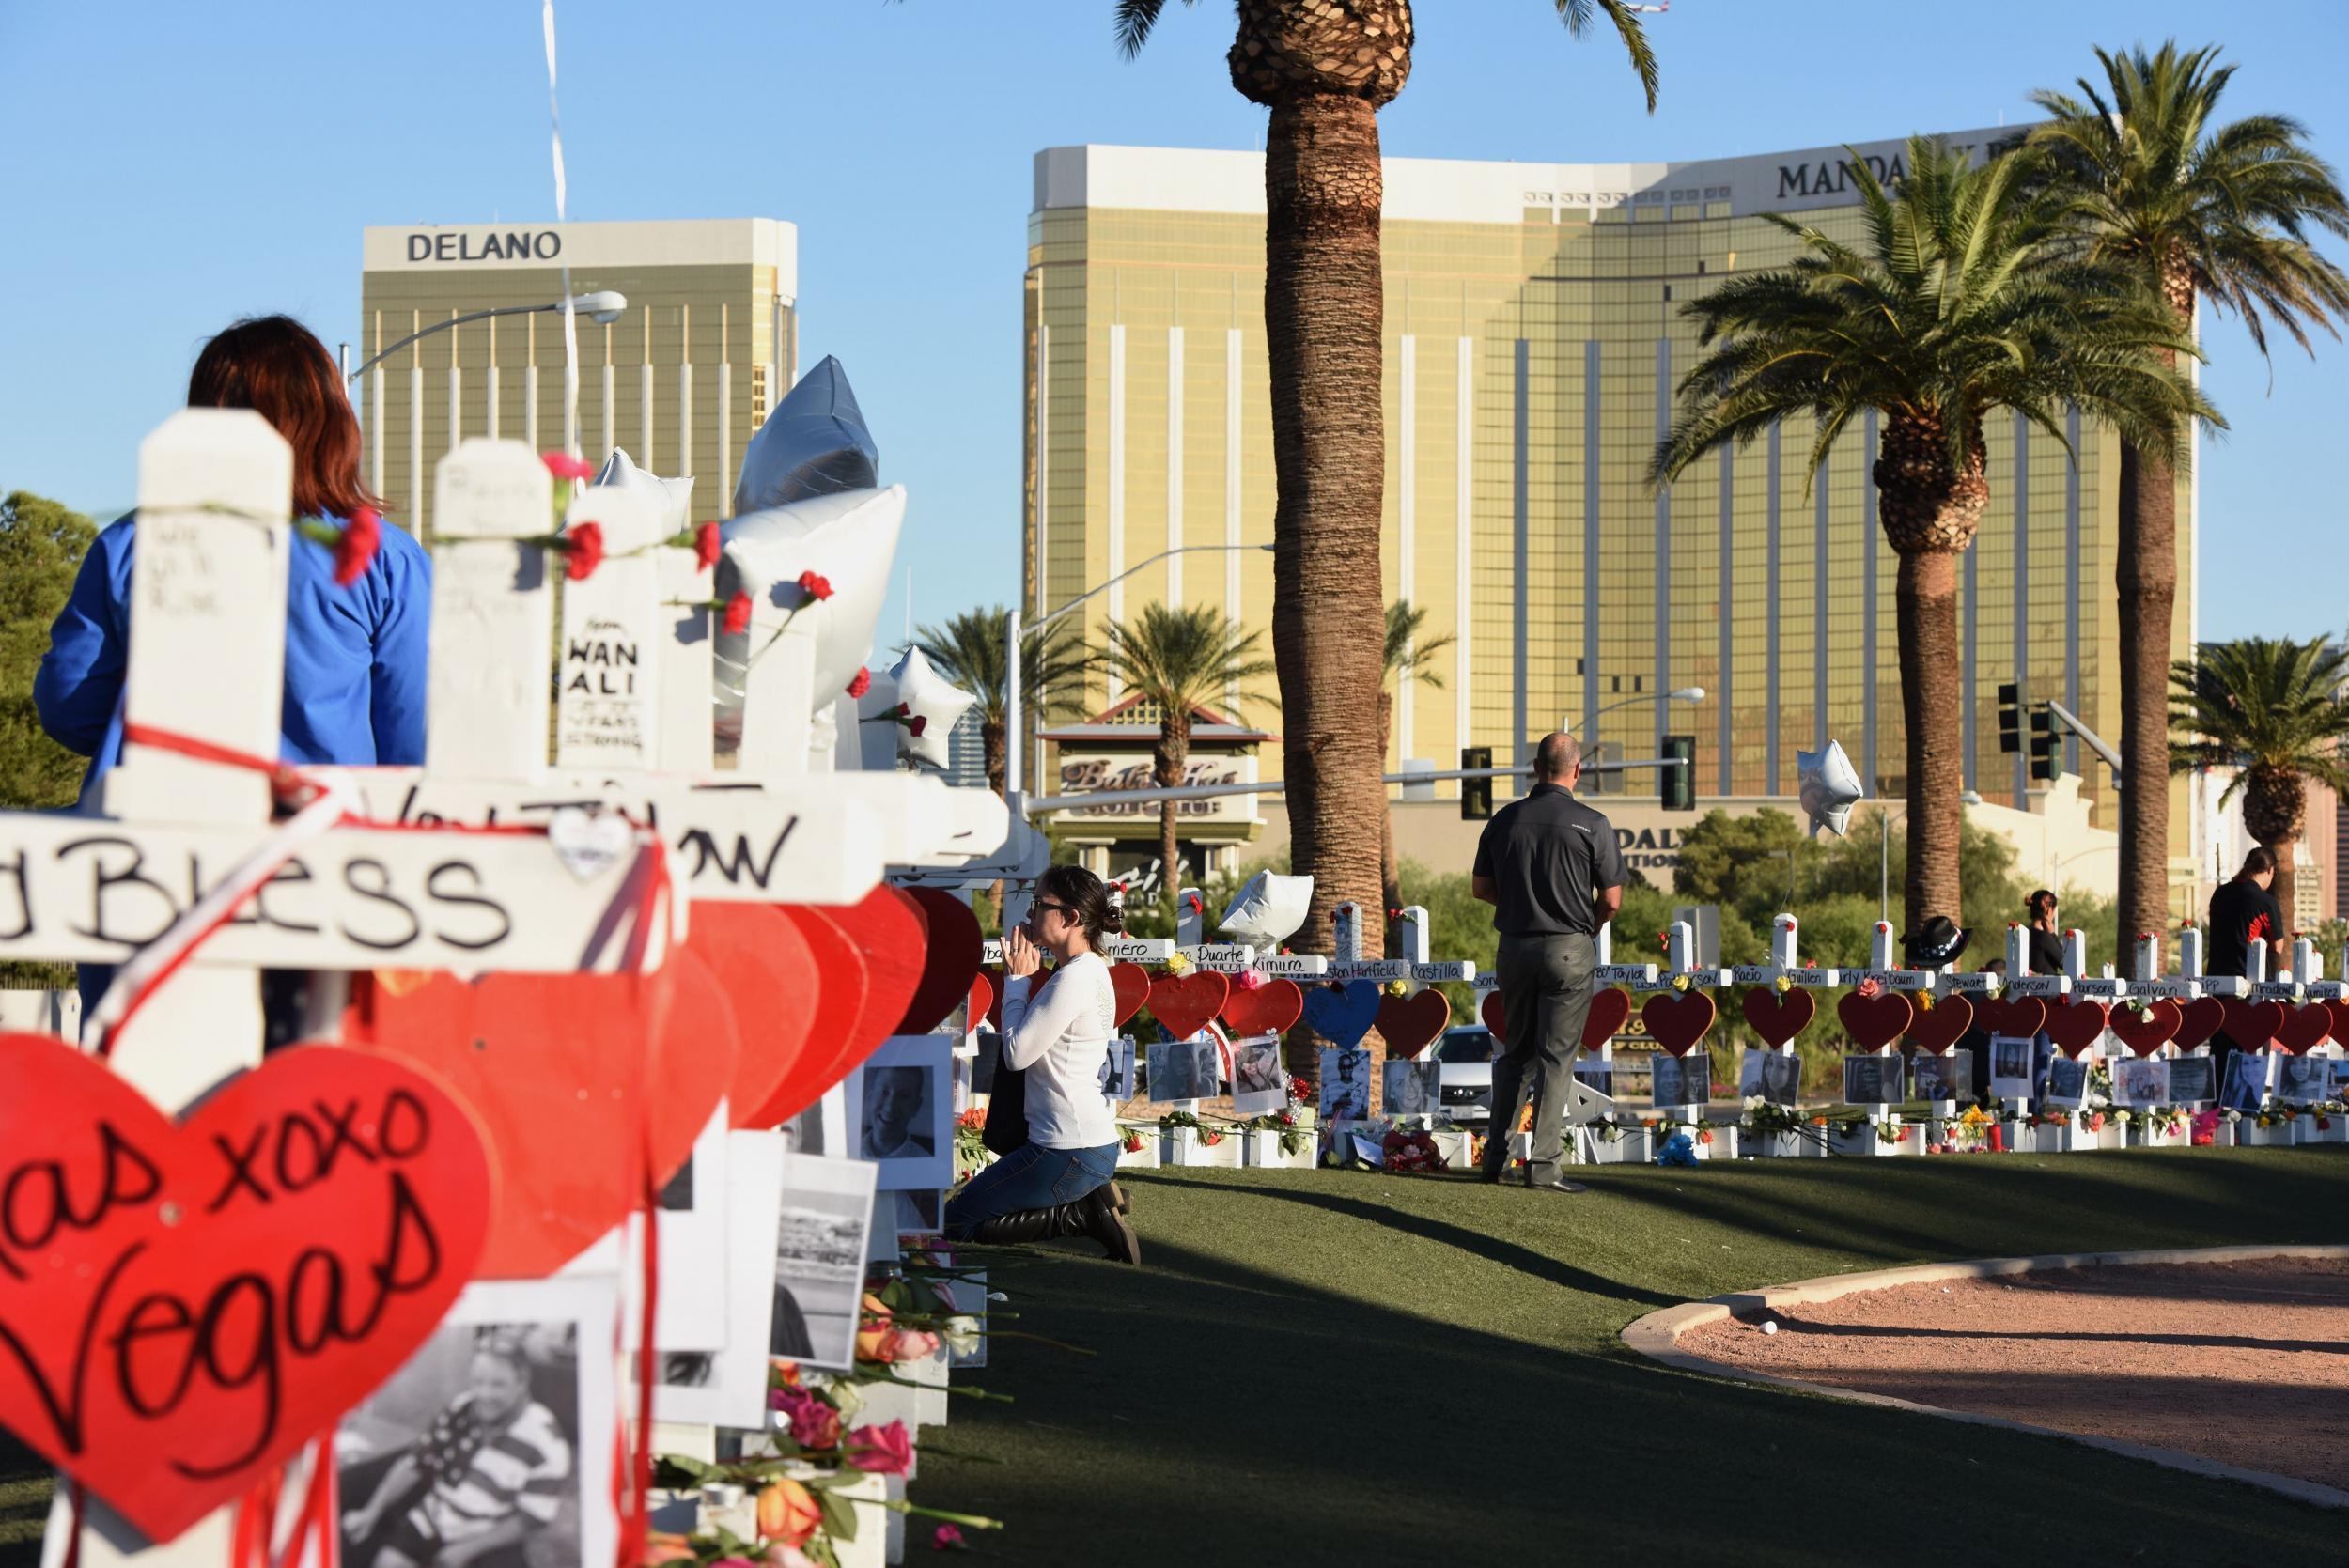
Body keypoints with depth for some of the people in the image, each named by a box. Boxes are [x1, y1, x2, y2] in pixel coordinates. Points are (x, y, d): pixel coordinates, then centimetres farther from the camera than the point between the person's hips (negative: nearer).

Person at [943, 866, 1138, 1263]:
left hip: (1071, 1153, -10)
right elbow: (1030, 1044, 16)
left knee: (955, 1220, -2)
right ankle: (1090, 1205, 8)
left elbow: (1017, 1052, -18)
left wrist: (1017, 980, -5)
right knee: (972, 1207, 19)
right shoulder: (1087, 971, 14)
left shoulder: (1077, 977, -18)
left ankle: (1084, 1214, -6)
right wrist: (1021, 979, 6)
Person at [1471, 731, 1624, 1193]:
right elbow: (1611, 900, -7)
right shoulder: (1592, 825, -9)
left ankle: (1496, 1155, 17)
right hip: (1570, 948, -4)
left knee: (1516, 1052, 17)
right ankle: (1544, 1163, -3)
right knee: (1556, 1057, 0)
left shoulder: (1504, 820, 2)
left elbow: (1480, 887, 9)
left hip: (1514, 947, 4)